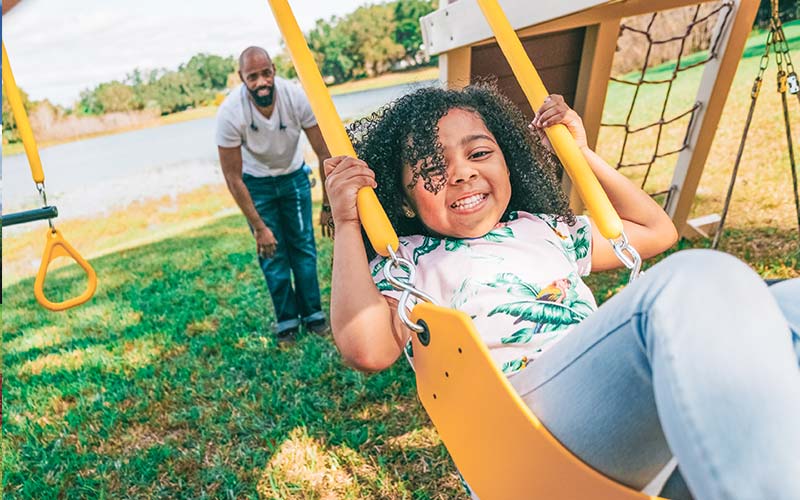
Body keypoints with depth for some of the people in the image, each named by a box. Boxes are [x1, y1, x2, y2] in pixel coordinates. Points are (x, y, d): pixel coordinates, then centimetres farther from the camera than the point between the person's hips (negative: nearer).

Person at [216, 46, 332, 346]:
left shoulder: (295, 96, -27)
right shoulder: (230, 112, -29)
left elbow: (324, 152, -18)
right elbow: (233, 177, -22)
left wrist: (328, 205, -19)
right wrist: (259, 227, -22)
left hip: (294, 176, 1)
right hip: (256, 183, -1)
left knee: (304, 245, 1)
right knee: (272, 253, -2)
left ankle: (312, 314, 16)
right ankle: (286, 321, 13)